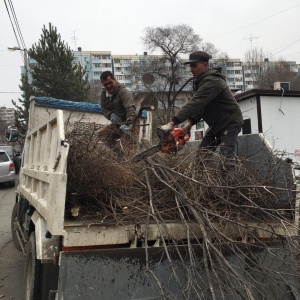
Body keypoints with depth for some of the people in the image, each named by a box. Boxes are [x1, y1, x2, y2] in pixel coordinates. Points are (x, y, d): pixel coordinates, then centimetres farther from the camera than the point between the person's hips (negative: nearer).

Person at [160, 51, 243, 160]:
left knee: (226, 156, -19)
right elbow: (198, 106, 5)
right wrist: (190, 122, -12)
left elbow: (195, 103, -36)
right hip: (216, 124, 10)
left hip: (230, 123, -10)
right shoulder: (201, 81, 6)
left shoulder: (211, 81, -26)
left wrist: (172, 123, -41)